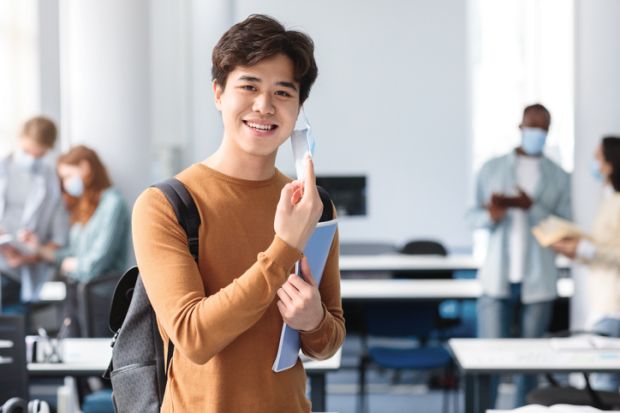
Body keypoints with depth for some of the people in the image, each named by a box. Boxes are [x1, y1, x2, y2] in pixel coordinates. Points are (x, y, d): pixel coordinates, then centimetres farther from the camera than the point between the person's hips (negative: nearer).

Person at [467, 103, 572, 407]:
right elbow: (474, 216, 8)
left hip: (538, 283, 1)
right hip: (498, 280, 0)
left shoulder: (558, 177, 6)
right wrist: (491, 215, -15)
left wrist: (530, 208, -15)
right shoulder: (492, 169, 7)